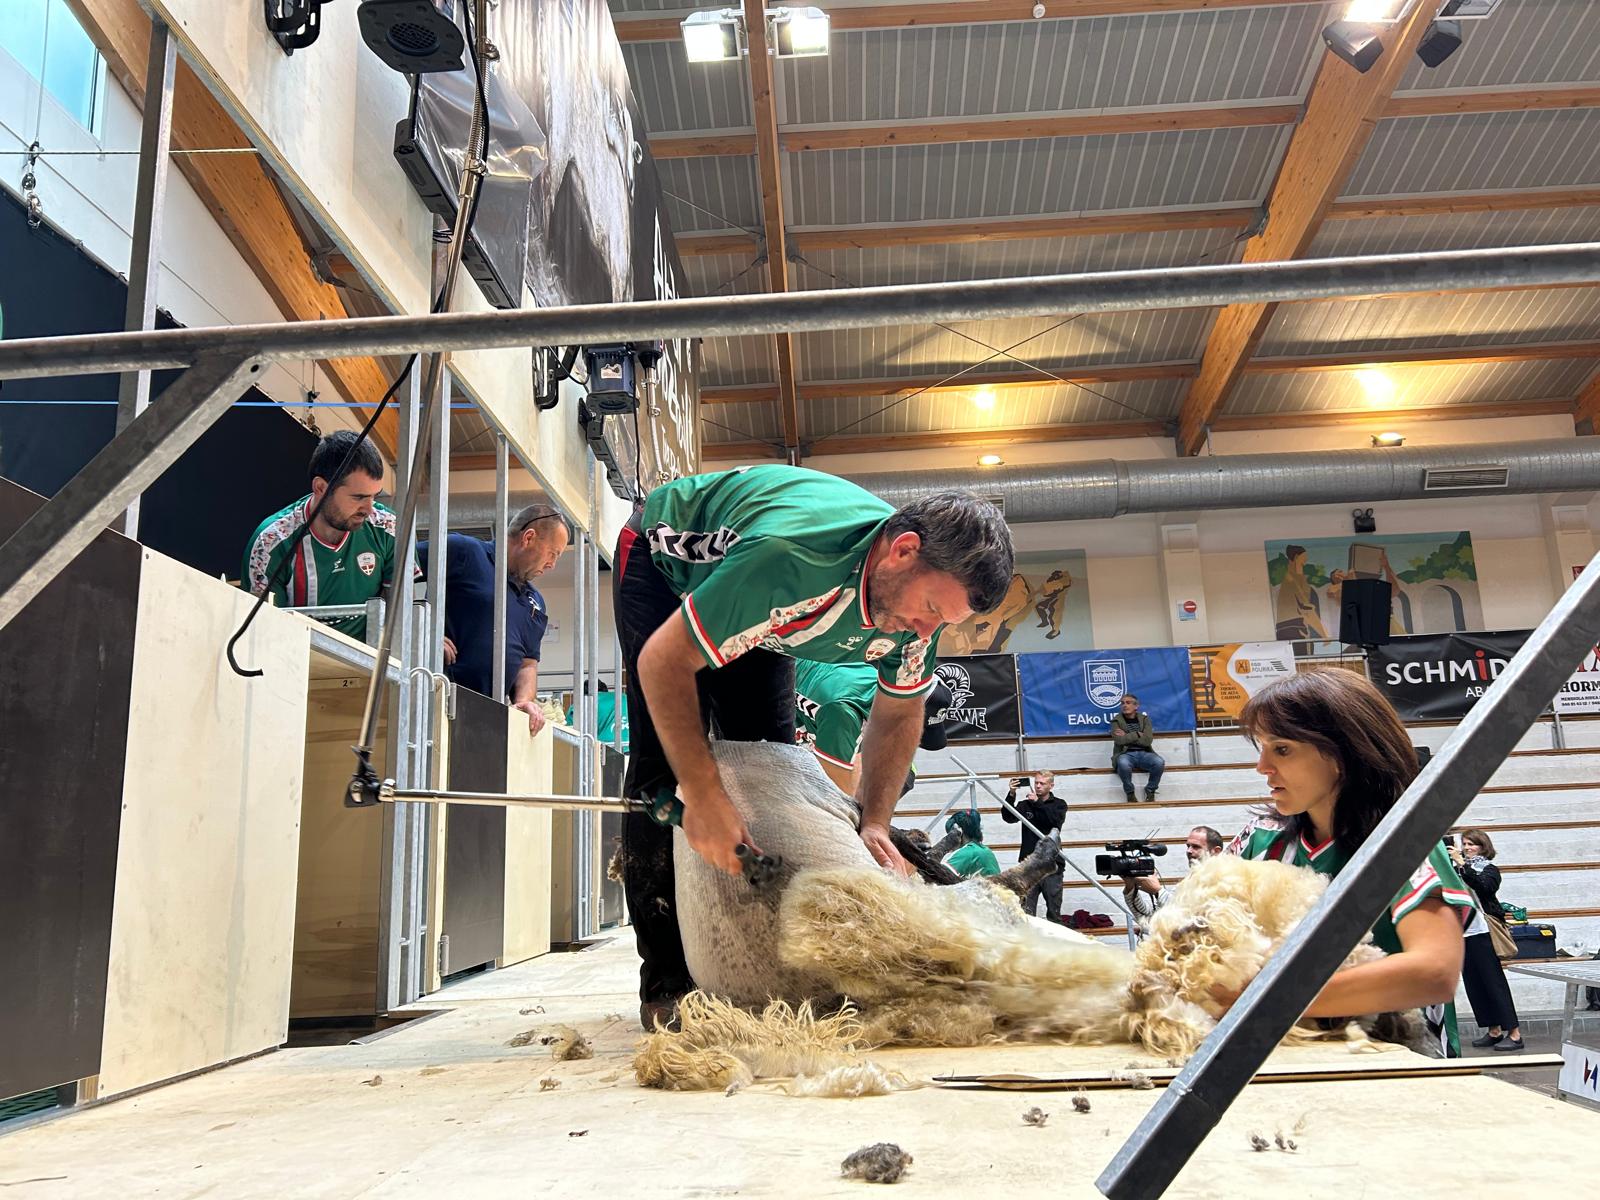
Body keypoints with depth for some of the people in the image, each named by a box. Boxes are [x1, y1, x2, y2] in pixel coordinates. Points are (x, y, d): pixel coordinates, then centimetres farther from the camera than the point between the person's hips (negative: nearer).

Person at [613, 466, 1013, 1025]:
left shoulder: (921, 589, -22)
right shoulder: (789, 559, -46)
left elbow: (898, 716, -6)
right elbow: (663, 662, -37)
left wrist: (874, 822, -18)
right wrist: (703, 796, -39)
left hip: (753, 608, 6)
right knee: (665, 763, -16)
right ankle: (665, 983, -10)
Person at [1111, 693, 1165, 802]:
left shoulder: (1144, 718, 9)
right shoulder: (1117, 720, 5)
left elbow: (1148, 740, -6)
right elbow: (1119, 740, -13)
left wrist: (1127, 736, -8)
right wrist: (1137, 734, -7)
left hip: (1143, 754, 2)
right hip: (1126, 754, -2)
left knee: (1160, 762, -31)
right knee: (1123, 763, -40)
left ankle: (1150, 791, -4)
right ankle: (1129, 792, -12)